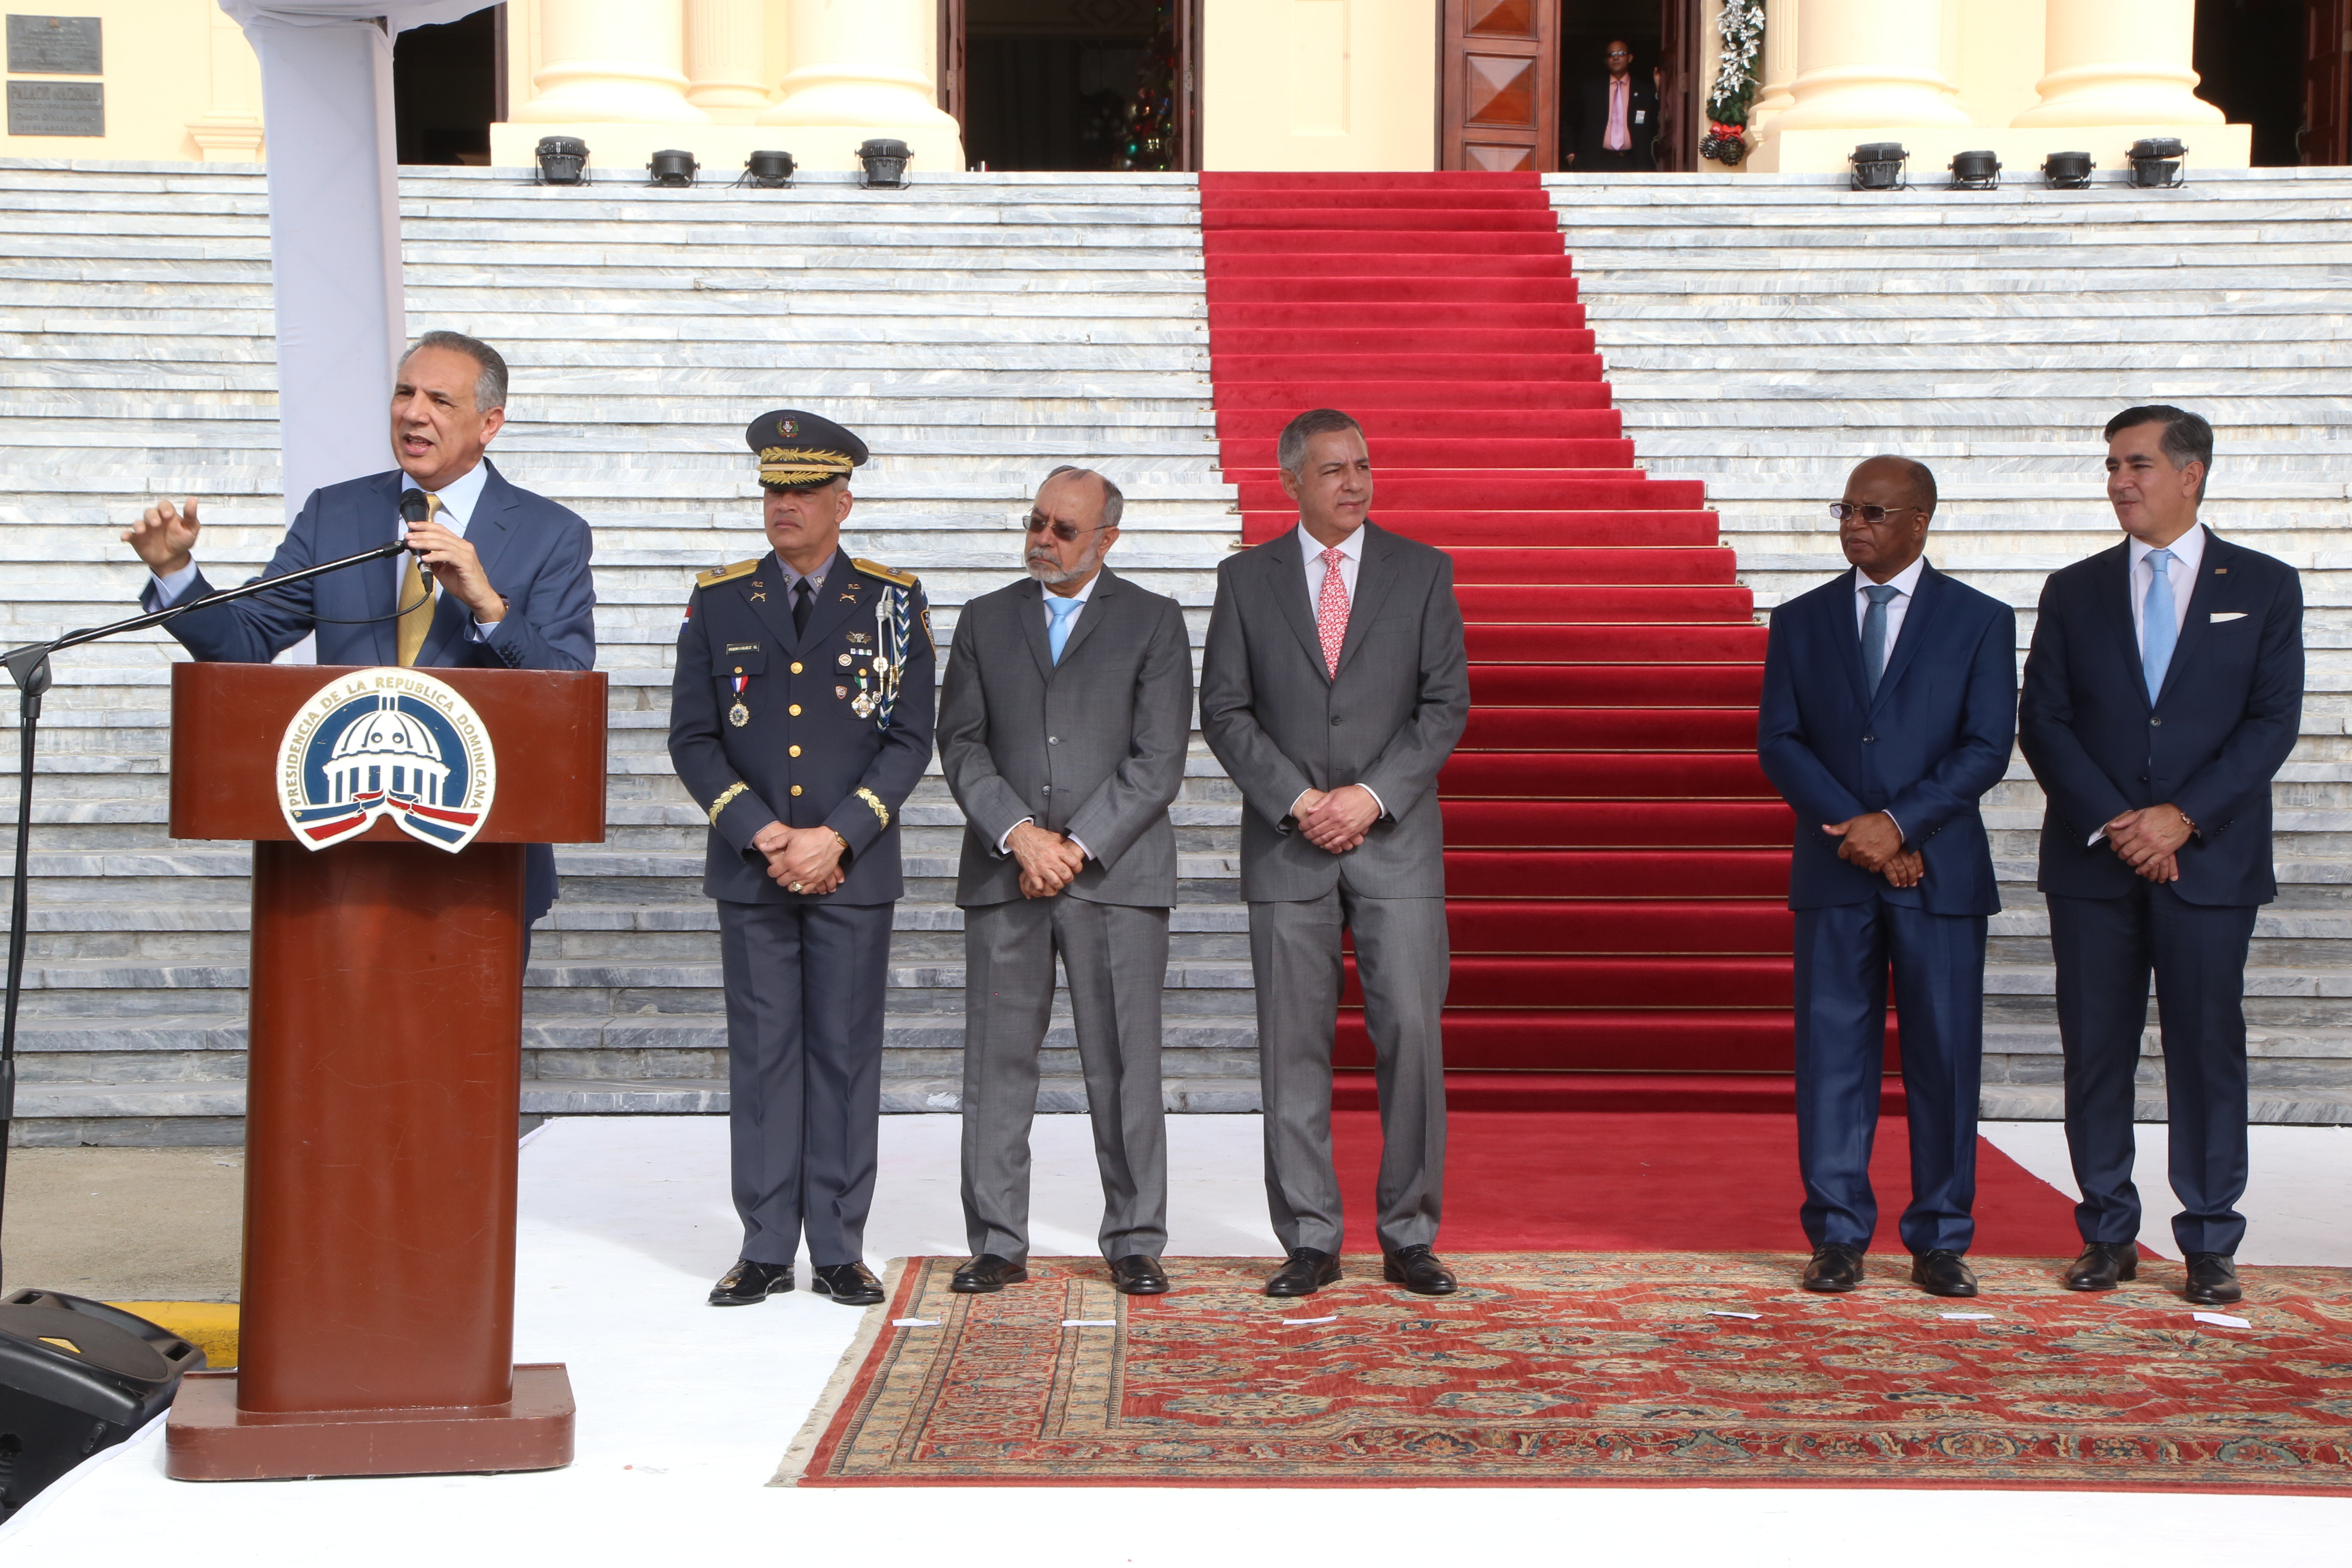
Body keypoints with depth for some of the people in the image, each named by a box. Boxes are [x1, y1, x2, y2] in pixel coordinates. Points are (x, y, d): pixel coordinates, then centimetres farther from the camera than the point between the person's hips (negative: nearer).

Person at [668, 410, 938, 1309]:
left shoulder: (892, 603, 4)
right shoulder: (720, 601, 7)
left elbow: (910, 741, 0)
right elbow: (691, 738, 4)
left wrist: (837, 836, -11)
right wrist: (760, 834, -8)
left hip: (852, 867, -1)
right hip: (748, 867, 1)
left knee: (846, 1055, 2)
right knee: (760, 1053, 4)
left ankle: (840, 1251, 10)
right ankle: (765, 1250, 11)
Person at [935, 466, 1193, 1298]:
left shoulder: (1154, 621, 6)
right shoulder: (986, 619, 13)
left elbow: (1158, 761, -2)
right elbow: (960, 744, 5)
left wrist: (1079, 847, -10)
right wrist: (1019, 835, -9)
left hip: (1116, 873, -2)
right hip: (1002, 873, 2)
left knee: (1124, 1064, 0)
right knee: (998, 1059, 3)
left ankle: (1135, 1243, 10)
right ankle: (998, 1243, 11)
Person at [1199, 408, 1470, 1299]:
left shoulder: (1422, 572, 7)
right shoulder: (1246, 579, 7)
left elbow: (1447, 702, 1)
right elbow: (1223, 709, 3)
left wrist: (1373, 796, -10)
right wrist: (1295, 801, -9)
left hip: (1396, 839, 0)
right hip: (1287, 844, 0)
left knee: (1412, 1033, -5)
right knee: (1293, 1047, 2)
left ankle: (1408, 1240, 6)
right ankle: (1310, 1242, 10)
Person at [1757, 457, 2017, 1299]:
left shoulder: (1980, 621, 5)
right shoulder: (1800, 620, 10)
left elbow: (1987, 747, -3)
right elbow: (1778, 741, 3)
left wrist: (1899, 824, -14)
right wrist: (1854, 832, -10)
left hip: (1940, 871, -1)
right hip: (1833, 877, 1)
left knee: (1945, 1056, 1)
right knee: (1833, 1052, 2)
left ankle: (1940, 1242, 11)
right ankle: (1838, 1236, 9)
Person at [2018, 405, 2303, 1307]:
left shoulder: (2264, 588, 6)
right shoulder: (2073, 592, 9)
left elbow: (2273, 723, -1)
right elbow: (2042, 723, 3)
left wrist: (2182, 817, -12)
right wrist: (2112, 822, -9)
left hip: (2210, 861, -2)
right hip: (2091, 862, 2)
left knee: (2207, 1052, 1)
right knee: (2095, 1053, 4)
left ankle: (2210, 1245, 11)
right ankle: (2108, 1235, 15)